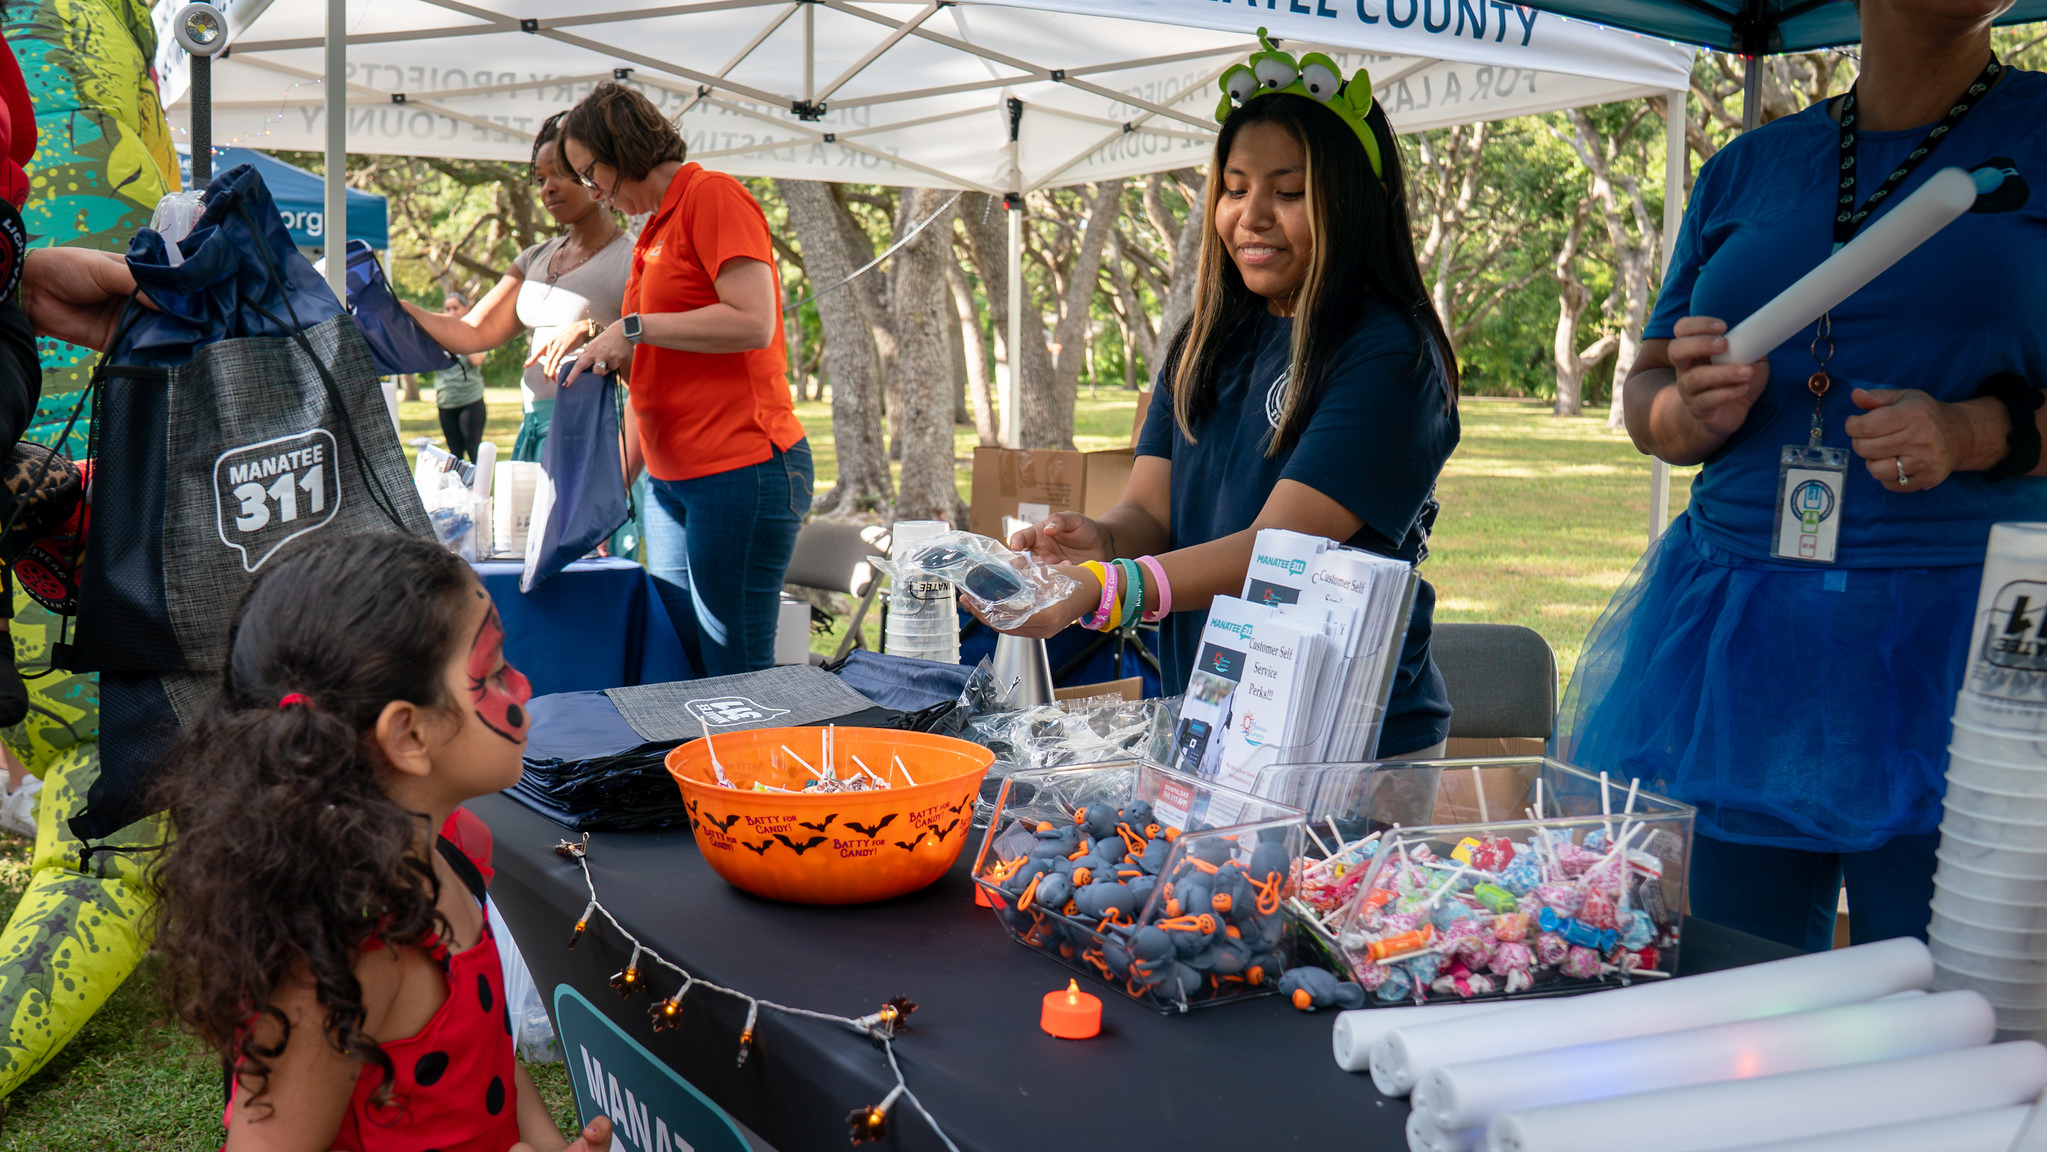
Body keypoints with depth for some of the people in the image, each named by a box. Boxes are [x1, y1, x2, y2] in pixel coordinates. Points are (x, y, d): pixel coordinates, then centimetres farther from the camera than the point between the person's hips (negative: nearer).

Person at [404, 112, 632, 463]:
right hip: (533, 432, 6)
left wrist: (591, 332, -27)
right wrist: (394, 308, 1)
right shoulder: (536, 259, 19)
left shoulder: (632, 260, -3)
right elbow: (473, 333, 13)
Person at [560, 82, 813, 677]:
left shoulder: (713, 195, -6)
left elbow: (752, 323, -19)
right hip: (671, 479, 9)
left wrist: (633, 328, -12)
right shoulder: (655, 229, 20)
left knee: (734, 673, -6)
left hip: (740, 469, -9)